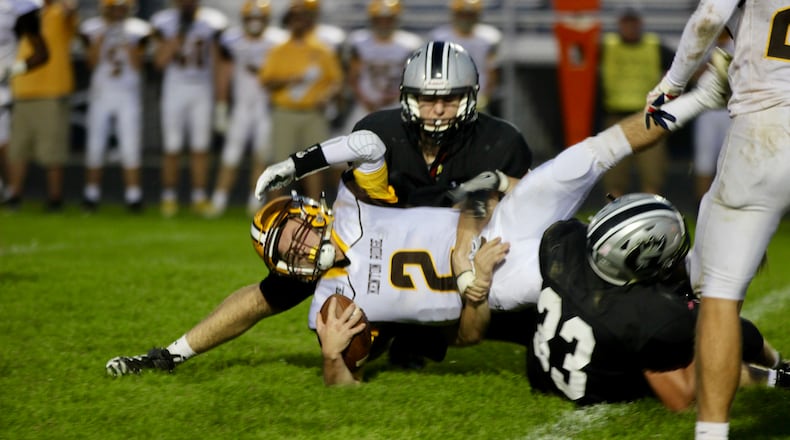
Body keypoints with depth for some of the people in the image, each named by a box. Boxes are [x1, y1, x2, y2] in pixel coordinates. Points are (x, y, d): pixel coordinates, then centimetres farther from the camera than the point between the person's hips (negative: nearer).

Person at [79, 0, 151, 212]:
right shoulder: (93, 29, 3)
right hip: (101, 92, 1)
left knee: (130, 146, -3)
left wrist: (130, 47, -16)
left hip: (128, 94, -1)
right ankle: (91, 193, 10)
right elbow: (93, 62, -2)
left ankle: (133, 195, 1)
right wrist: (99, 40, -13)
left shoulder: (136, 30, 2)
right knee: (95, 146, 1)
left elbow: (138, 66, -1)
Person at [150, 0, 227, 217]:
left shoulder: (210, 22, 1)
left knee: (200, 148, 1)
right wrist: (179, 34, -14)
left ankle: (199, 198, 7)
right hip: (174, 90, 0)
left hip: (202, 91, 1)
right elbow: (160, 61, -6)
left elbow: (216, 61, 5)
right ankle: (169, 197, 10)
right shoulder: (166, 22, -1)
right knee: (172, 148, 1)